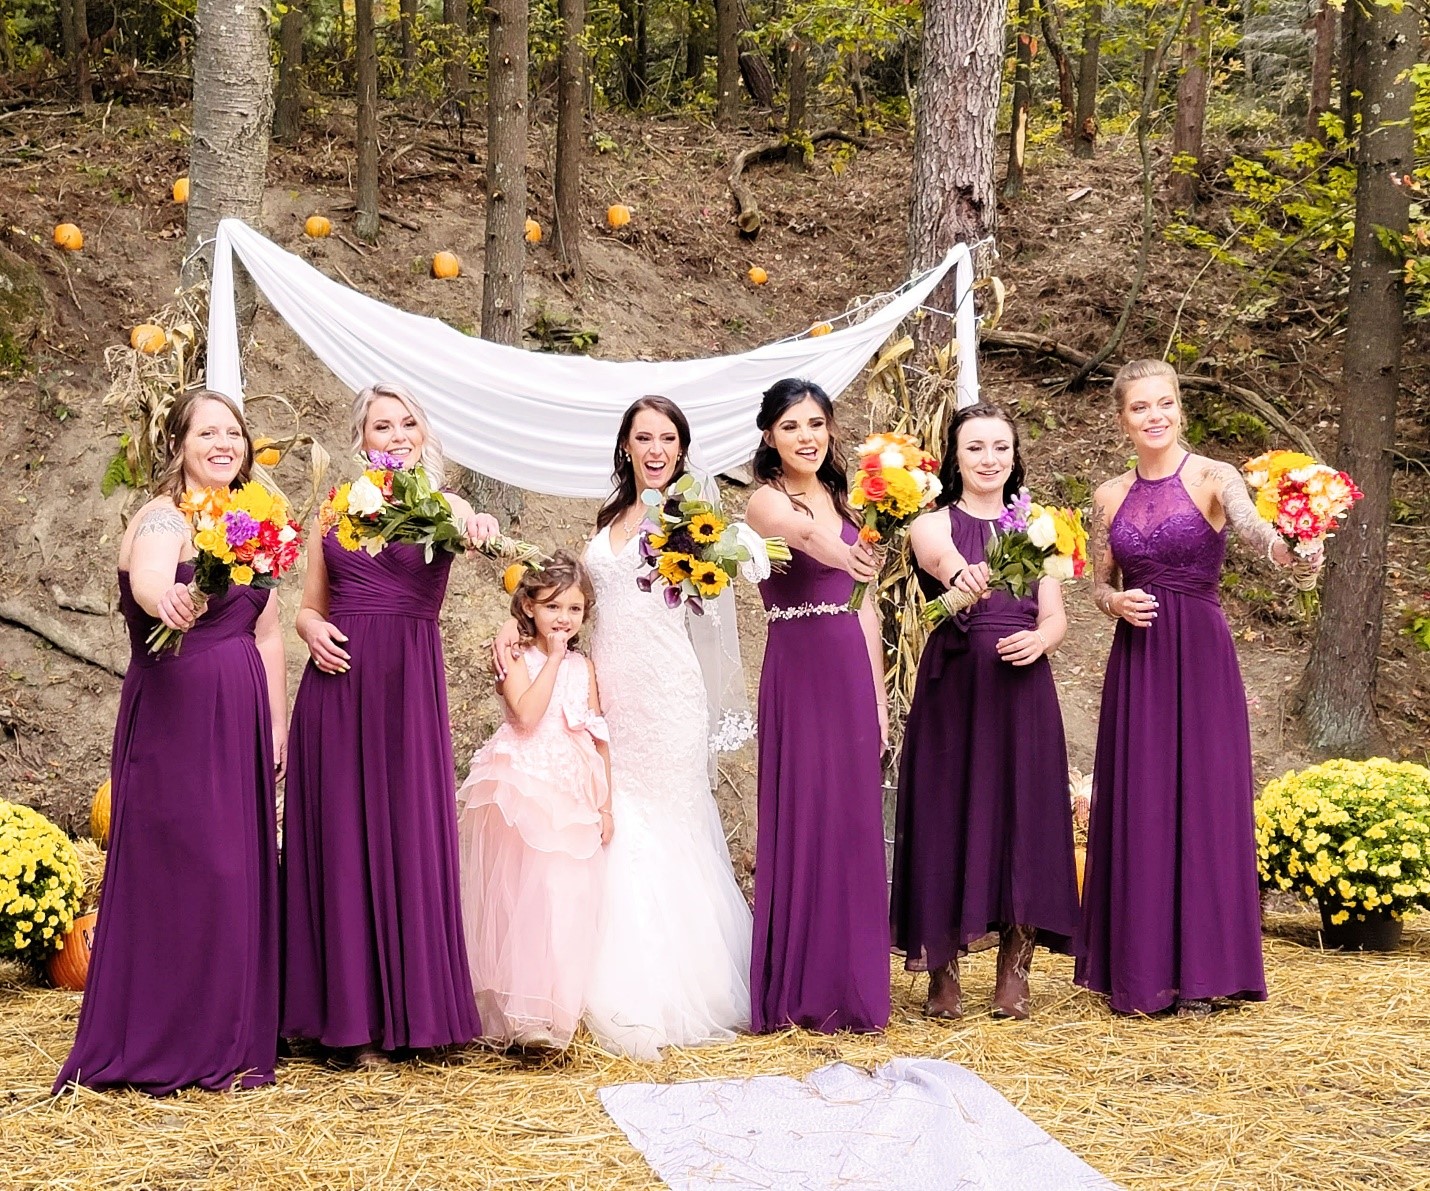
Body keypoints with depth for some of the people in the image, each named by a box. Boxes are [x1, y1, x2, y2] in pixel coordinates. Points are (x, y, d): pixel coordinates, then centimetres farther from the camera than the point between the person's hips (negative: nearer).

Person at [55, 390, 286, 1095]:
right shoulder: (163, 519, -10)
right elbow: (148, 577, -34)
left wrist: (276, 722, 11)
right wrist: (167, 601, -57)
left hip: (240, 719, 8)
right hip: (175, 716, -8)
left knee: (240, 870, 10)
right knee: (185, 870, -7)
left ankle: (231, 1039, 18)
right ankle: (174, 1045, 0)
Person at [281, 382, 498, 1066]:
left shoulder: (442, 507, 4)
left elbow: (477, 533, -19)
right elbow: (310, 604, 16)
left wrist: (483, 528, -42)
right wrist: (312, 630, -7)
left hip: (408, 686, -2)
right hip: (338, 683, 2)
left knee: (408, 837, -1)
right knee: (340, 841, 3)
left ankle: (407, 1007, 9)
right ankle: (350, 1013, 10)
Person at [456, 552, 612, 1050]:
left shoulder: (583, 667, 14)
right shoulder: (519, 661, -1)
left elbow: (598, 738, 15)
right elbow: (526, 716, -20)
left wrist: (606, 805, 11)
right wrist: (553, 657, -13)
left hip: (574, 796, 4)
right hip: (523, 794, -4)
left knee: (566, 900, -1)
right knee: (521, 897, -5)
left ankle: (556, 1005, 5)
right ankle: (517, 1006, -1)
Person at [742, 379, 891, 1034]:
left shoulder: (844, 502, 13)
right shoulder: (767, 501, -7)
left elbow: (866, 606, 15)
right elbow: (795, 527, -33)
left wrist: (878, 697, 11)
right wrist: (831, 548, -56)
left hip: (852, 671, 6)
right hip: (798, 671, -6)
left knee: (854, 824, 7)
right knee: (803, 821, -3)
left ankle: (848, 984, 16)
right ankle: (797, 989, 5)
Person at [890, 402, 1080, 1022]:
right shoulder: (933, 523, 3)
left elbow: (1055, 615, 8)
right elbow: (938, 555, -23)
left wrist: (1038, 640, -16)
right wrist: (959, 572, -47)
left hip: (1023, 692, 3)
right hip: (953, 691, -2)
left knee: (1022, 818, 1)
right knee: (948, 816, -3)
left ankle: (1013, 976, 11)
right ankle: (943, 976, 6)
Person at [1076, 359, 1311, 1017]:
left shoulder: (1212, 478, -4)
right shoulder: (1111, 496, 9)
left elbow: (1248, 519, -26)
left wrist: (1279, 545, -49)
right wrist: (1115, 603, -6)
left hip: (1201, 657, -3)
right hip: (1136, 661, 4)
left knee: (1203, 799, -3)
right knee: (1138, 806, 3)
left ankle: (1198, 971, 5)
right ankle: (1140, 972, 9)